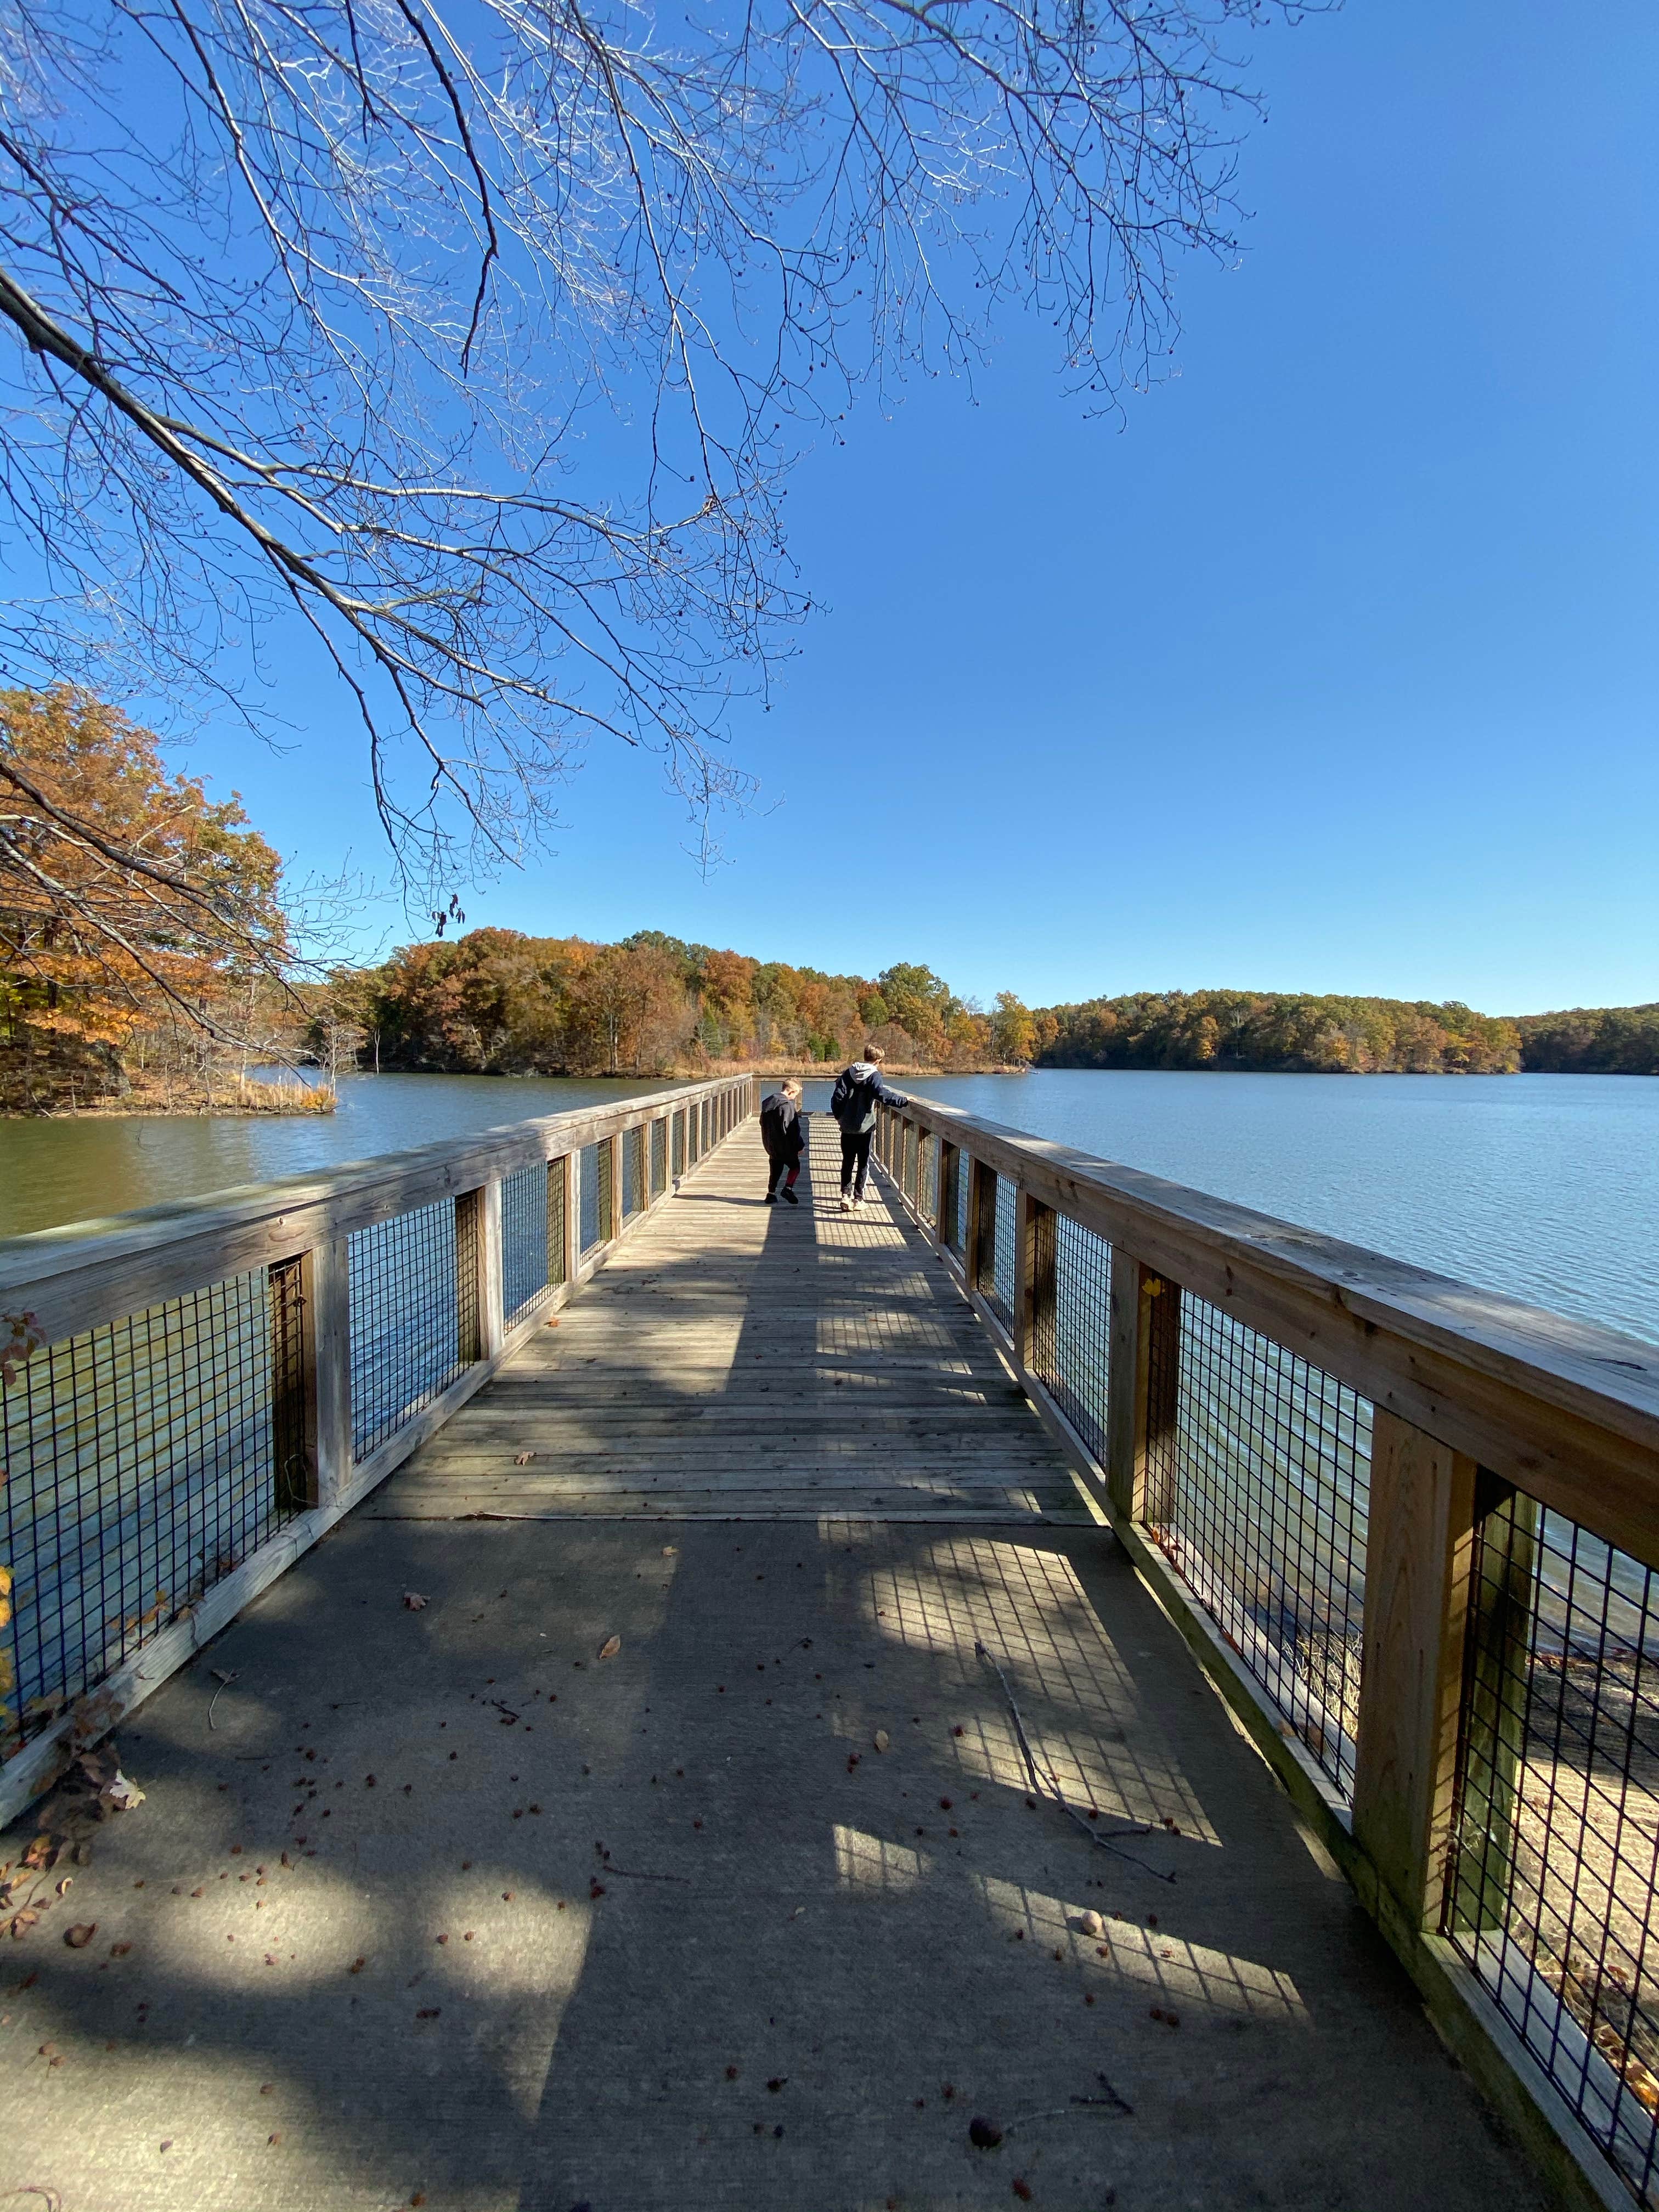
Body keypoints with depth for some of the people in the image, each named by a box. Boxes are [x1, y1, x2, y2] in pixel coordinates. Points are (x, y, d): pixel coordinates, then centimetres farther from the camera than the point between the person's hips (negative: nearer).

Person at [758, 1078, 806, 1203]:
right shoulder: (787, 1105, -18)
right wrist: (800, 1145, -12)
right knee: (795, 1166, 9)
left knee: (775, 1169, 15)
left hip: (770, 1145, 7)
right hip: (785, 1146, -7)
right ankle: (788, 1188, -6)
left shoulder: (767, 1102, 8)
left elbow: (763, 1123, 16)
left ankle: (771, 1194, 14)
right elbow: (792, 1128, -19)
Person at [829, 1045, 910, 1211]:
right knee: (863, 1163, 9)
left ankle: (845, 1196, 6)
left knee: (847, 1162, 14)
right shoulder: (874, 1075, -10)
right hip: (865, 1127, -3)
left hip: (847, 1127, 3)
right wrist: (904, 1100, -20)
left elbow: (837, 1097, -2)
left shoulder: (848, 1073, 3)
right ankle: (858, 1199, 12)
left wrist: (840, 1117, 10)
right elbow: (883, 1095, -27)